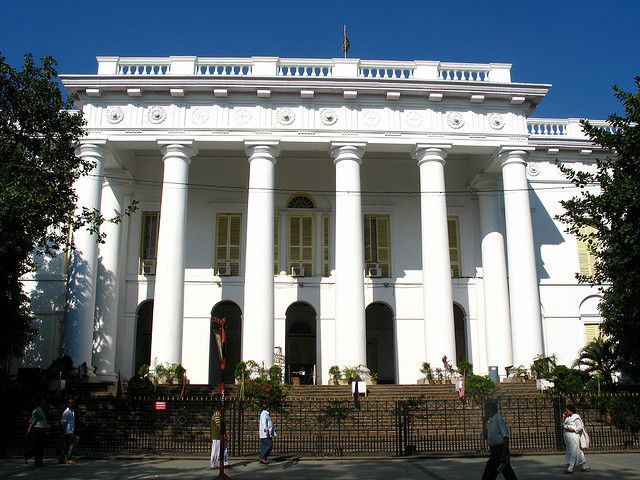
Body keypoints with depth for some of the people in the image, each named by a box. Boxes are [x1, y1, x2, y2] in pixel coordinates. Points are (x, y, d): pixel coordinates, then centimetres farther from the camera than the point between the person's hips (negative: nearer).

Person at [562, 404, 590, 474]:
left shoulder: (576, 417, -8)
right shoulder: (568, 418, 17)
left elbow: (580, 427, -13)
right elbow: (563, 423, 20)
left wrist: (572, 429, -21)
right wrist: (563, 417, 10)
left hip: (574, 438, -9)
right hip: (569, 439, 9)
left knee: (573, 453, -10)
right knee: (578, 453, 14)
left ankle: (570, 468, -13)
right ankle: (584, 467, 22)